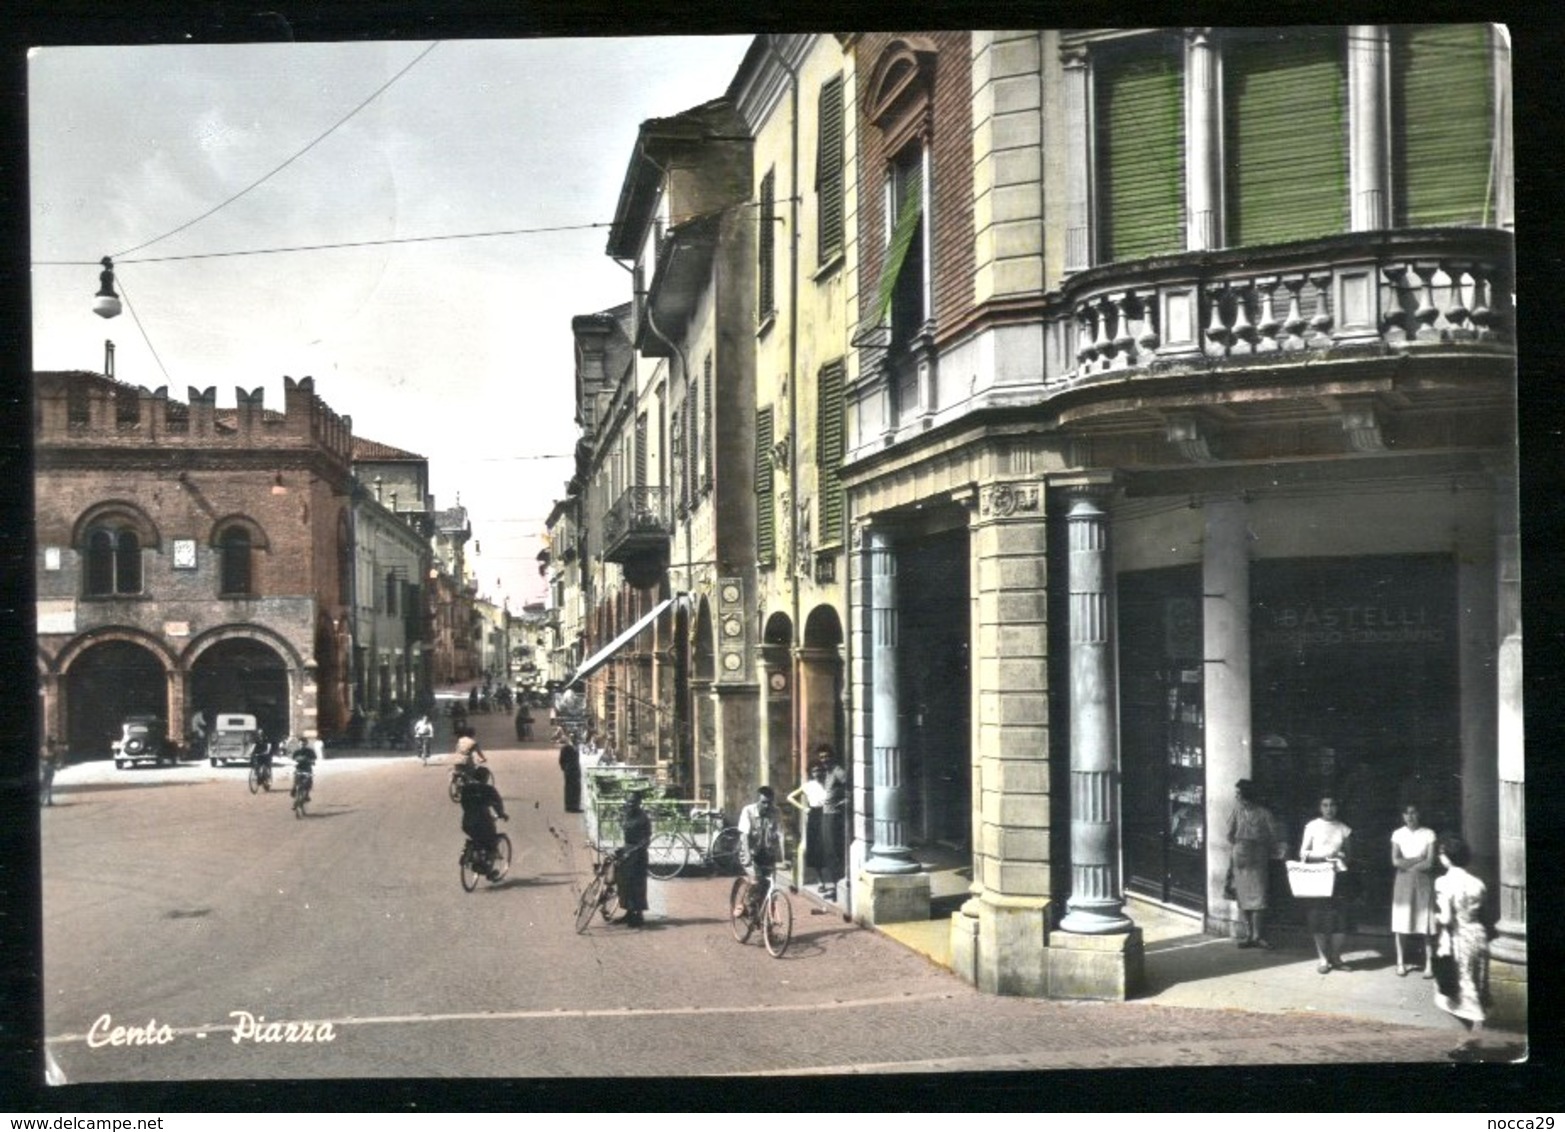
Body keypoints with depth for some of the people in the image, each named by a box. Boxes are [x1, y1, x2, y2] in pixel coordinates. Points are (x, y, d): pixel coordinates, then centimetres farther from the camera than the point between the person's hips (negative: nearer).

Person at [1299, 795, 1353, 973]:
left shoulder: (1344, 829, 10)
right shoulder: (1312, 826, 3)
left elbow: (1348, 853, 18)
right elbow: (1303, 853, 2)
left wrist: (1342, 856, -3)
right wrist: (1323, 855, -13)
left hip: (1338, 876, 2)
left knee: (1340, 918, -4)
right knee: (1318, 917, -2)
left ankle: (1336, 957, 8)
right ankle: (1323, 959, 7)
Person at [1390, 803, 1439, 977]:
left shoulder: (1428, 834, 1)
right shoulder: (1398, 834, 5)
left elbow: (1429, 863, -7)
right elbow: (1395, 861, -5)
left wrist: (1407, 863, -6)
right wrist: (1418, 859, -9)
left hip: (1423, 881, -1)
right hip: (1403, 882, 1)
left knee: (1426, 924, -4)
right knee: (1400, 923, -1)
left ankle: (1429, 964, -1)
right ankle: (1401, 962, 7)